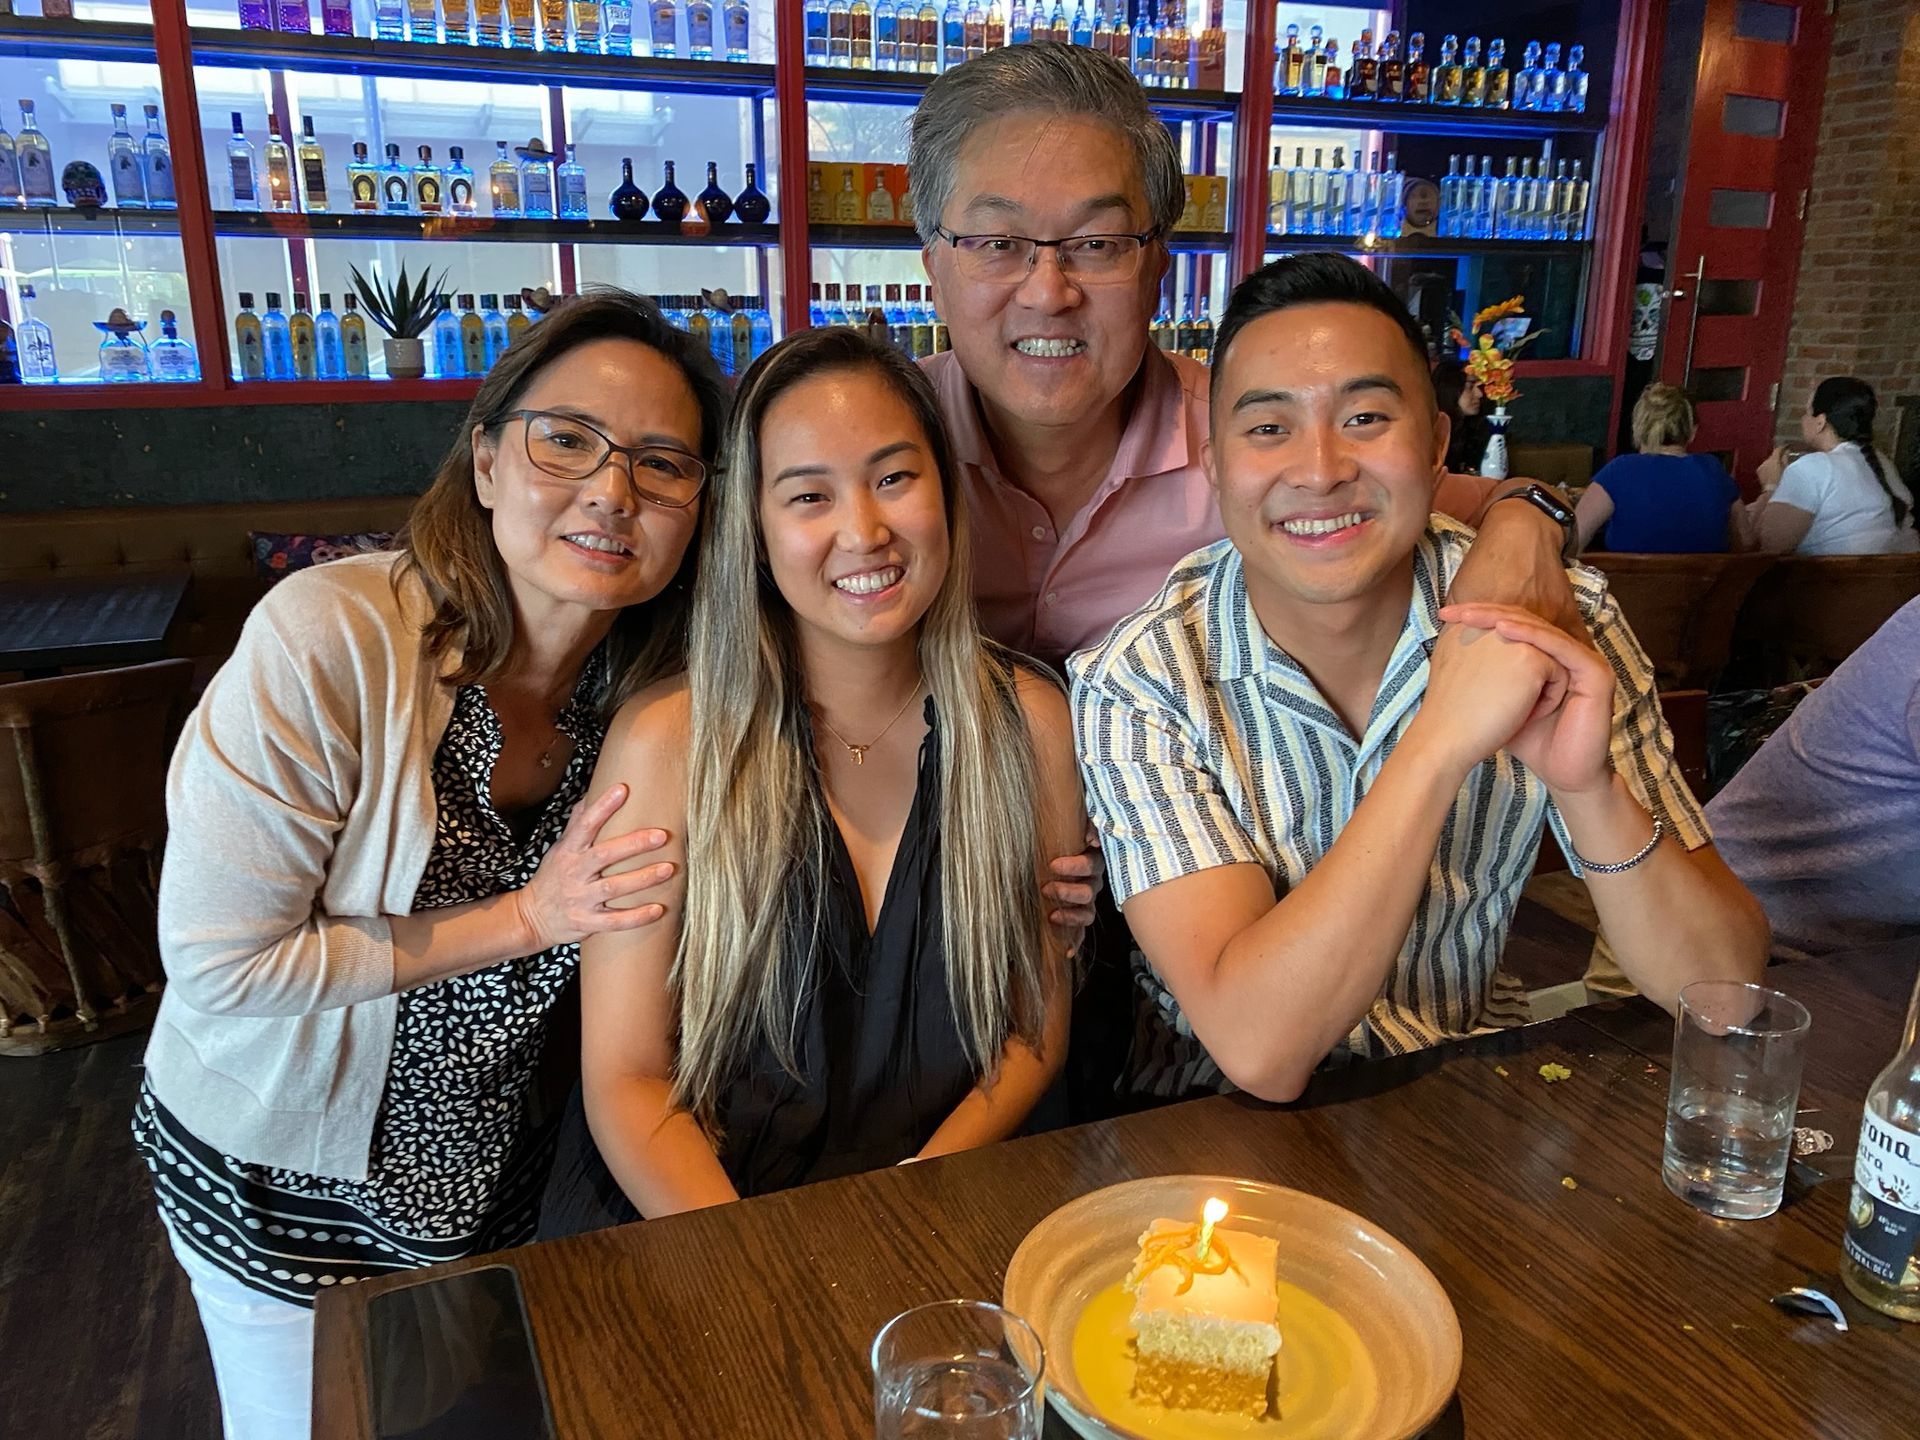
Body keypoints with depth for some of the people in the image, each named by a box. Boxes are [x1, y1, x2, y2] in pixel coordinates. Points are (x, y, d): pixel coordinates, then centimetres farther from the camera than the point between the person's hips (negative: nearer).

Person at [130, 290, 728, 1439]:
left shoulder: (653, 687, -13)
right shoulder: (329, 638, -29)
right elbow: (217, 968, -25)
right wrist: (527, 919, -27)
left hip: (488, 1167, 4)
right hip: (284, 1184, -4)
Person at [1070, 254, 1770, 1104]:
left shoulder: (1552, 624, -11)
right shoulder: (1140, 685, -18)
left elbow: (1721, 991, -12)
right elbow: (1259, 1050, -27)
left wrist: (1589, 787, -30)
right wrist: (1440, 741, -32)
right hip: (1223, 1129, -3)